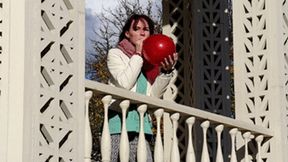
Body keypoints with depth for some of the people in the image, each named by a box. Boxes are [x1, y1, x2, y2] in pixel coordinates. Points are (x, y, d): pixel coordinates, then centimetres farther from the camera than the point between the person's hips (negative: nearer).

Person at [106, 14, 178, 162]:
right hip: (120, 119, -4)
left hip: (142, 122, 5)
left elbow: (154, 95, 10)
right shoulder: (115, 54, 8)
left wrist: (166, 71, -2)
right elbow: (124, 83, -9)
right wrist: (138, 54, -1)